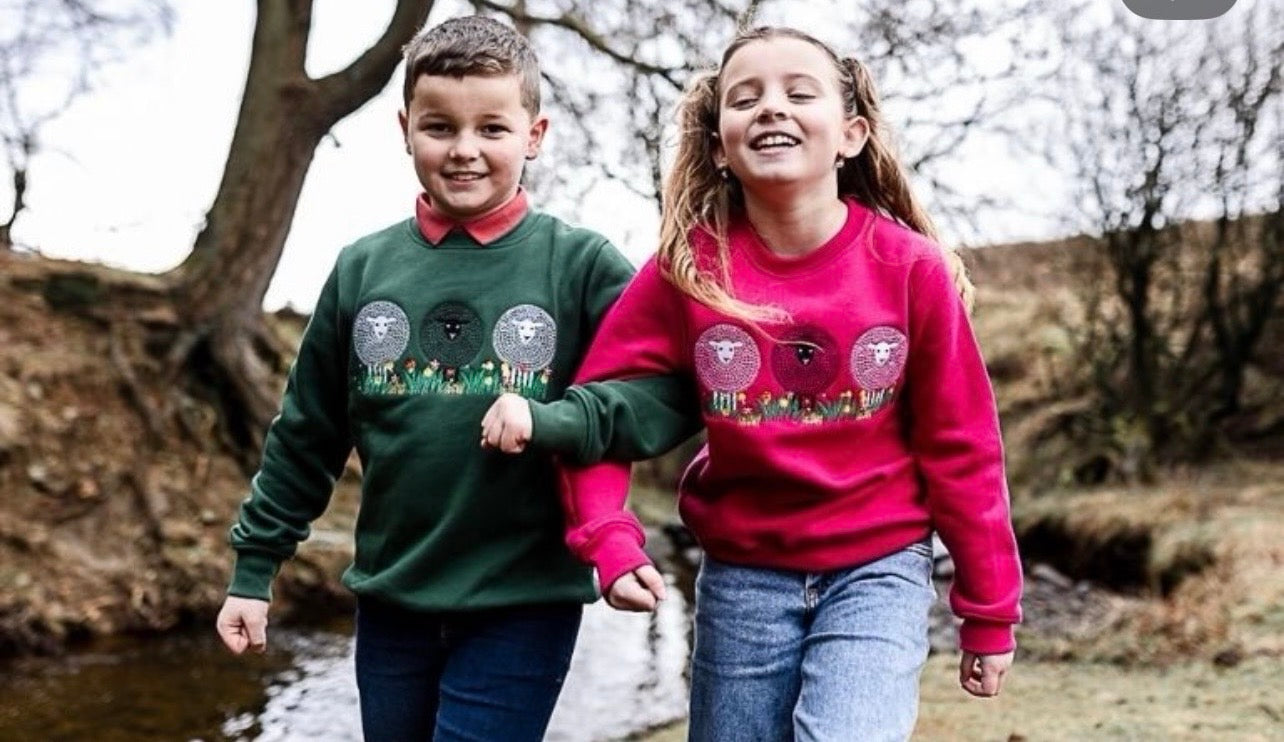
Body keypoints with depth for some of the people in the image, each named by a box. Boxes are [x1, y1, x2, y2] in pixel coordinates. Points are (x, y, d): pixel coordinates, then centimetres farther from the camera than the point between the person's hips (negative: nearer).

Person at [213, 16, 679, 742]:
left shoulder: (581, 264, -7)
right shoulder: (363, 269, 2)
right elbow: (306, 436, 9)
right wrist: (254, 568, 11)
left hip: (525, 604, -3)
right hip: (391, 600, 4)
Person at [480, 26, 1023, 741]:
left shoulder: (910, 268, -11)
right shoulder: (687, 269, -9)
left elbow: (959, 444, -4)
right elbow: (597, 408, -2)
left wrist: (990, 610, 1)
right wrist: (609, 540, -16)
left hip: (879, 568, -2)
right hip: (742, 576, 2)